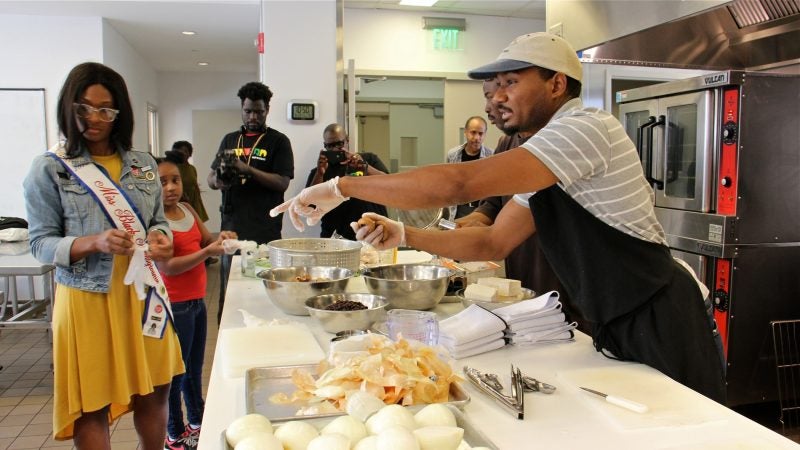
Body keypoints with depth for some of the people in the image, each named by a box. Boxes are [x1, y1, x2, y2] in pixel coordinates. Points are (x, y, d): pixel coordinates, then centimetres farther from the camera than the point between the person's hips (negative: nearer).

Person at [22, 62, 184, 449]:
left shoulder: (144, 164, 6)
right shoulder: (50, 168, -6)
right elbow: (41, 243, -7)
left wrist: (161, 239, -10)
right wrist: (96, 243, -24)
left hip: (143, 293, 4)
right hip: (87, 298, -4)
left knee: (153, 392, 14)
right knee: (91, 409, 7)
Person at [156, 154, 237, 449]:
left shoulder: (187, 209, 6)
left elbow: (204, 241, 14)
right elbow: (167, 267, -21)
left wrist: (219, 238, -8)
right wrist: (207, 253, -29)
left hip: (196, 301, 8)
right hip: (175, 307, -8)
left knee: (195, 367, 21)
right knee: (176, 372, 5)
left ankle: (197, 422, 37)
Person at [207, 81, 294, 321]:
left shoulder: (278, 141, 2)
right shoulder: (230, 139, 16)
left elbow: (282, 182, -8)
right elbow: (211, 178, 15)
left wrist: (247, 169, -19)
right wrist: (218, 180, -9)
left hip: (265, 230, -4)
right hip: (232, 225, 4)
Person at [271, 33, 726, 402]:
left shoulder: (585, 127, -21)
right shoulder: (547, 161, 10)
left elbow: (460, 182, -29)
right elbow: (494, 242, 10)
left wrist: (342, 186, -22)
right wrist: (404, 234, -3)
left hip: (663, 325, -9)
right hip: (621, 330, 9)